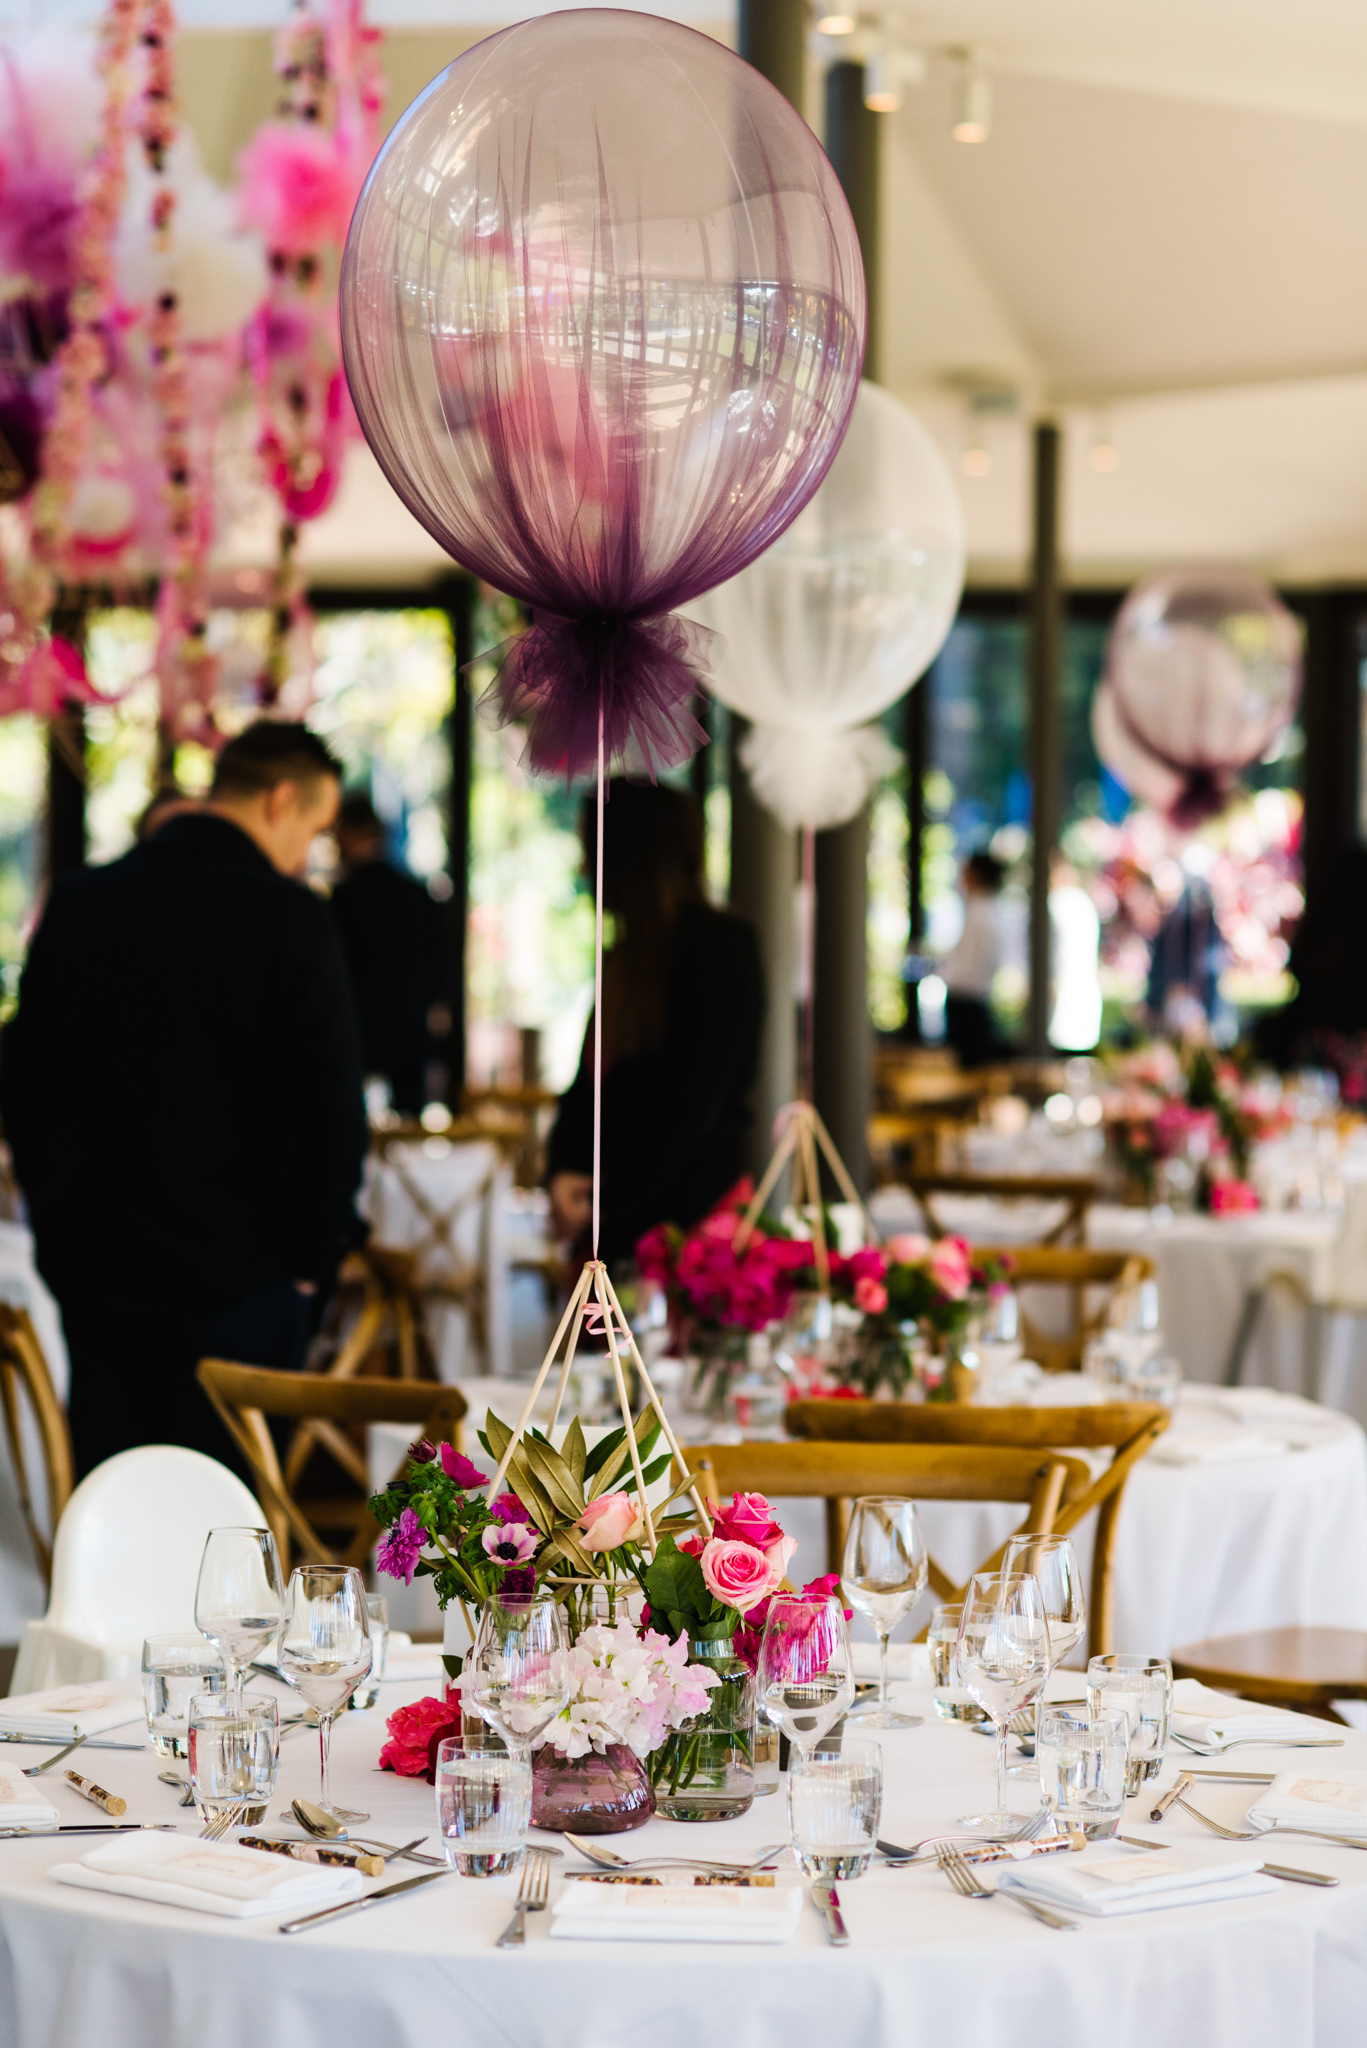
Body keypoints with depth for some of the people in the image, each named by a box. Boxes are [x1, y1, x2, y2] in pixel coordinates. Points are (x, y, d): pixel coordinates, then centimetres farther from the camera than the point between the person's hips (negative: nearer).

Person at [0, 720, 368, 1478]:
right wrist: (310, 1257, -1)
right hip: (236, 1271, -5)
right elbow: (333, 1108, -14)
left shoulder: (77, 899, 5)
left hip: (89, 1267, 5)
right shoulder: (286, 914, -11)